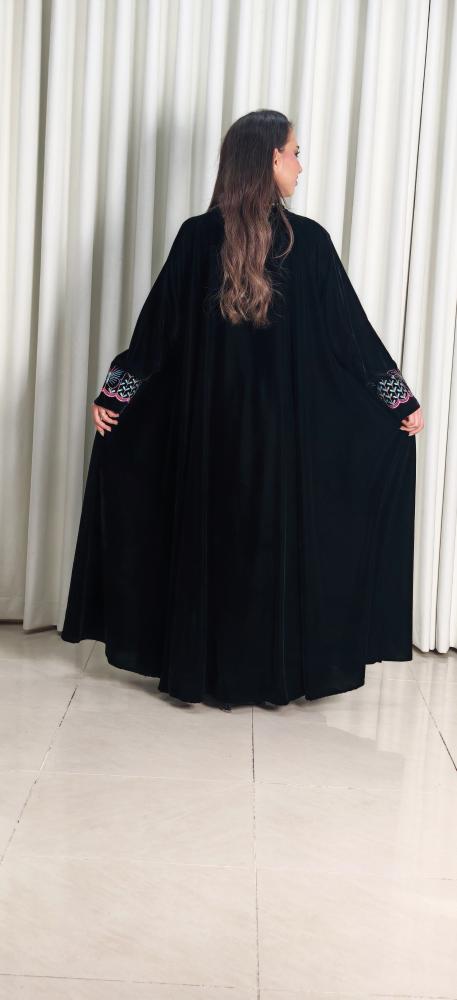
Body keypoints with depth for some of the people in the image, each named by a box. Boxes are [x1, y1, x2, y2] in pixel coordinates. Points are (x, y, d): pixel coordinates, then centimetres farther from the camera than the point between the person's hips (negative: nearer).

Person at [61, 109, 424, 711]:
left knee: (208, 536, 11)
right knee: (280, 538, 10)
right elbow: (353, 332, -3)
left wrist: (113, 392, 7)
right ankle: (277, 669, 20)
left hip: (207, 421, 1)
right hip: (285, 425, -1)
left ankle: (203, 668, 20)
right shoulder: (309, 240, -6)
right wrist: (403, 399, 5)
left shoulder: (197, 236, -3)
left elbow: (157, 327, -2)